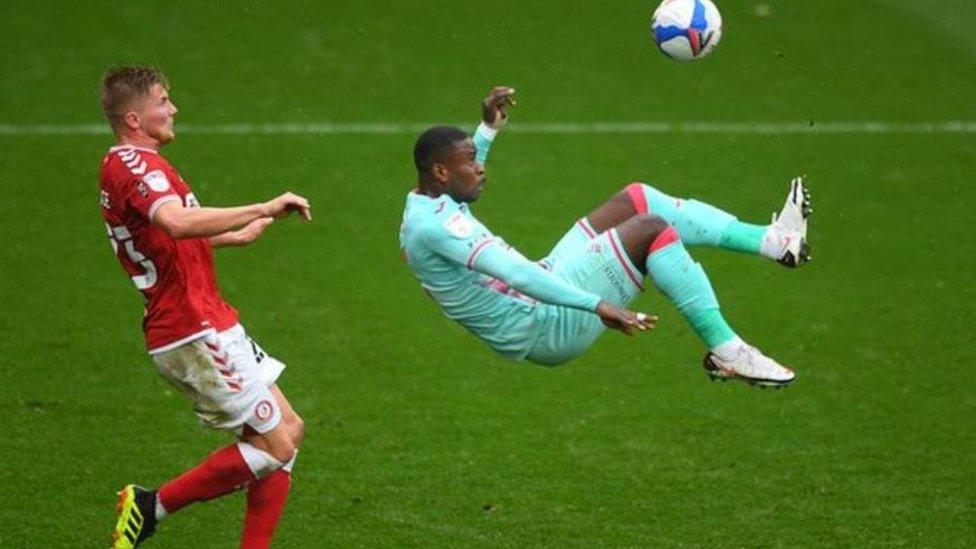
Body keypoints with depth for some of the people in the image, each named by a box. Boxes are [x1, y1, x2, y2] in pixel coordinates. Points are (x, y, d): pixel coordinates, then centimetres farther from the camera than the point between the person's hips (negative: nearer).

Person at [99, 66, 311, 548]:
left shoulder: (126, 166, 17)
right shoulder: (135, 165, -17)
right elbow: (178, 222, -37)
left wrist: (238, 235, 42)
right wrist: (265, 209, -36)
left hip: (205, 324, 11)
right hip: (195, 331, -11)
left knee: (288, 429, 11)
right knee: (276, 445, -7)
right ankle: (152, 505, -1)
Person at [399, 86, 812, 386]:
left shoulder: (426, 204, 8)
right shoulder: (434, 224, -24)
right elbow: (516, 273, -35)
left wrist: (488, 128, 33)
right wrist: (597, 306, -40)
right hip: (547, 329, -11)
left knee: (636, 201, 10)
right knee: (651, 229, -20)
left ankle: (772, 242, 10)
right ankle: (725, 353, -15)